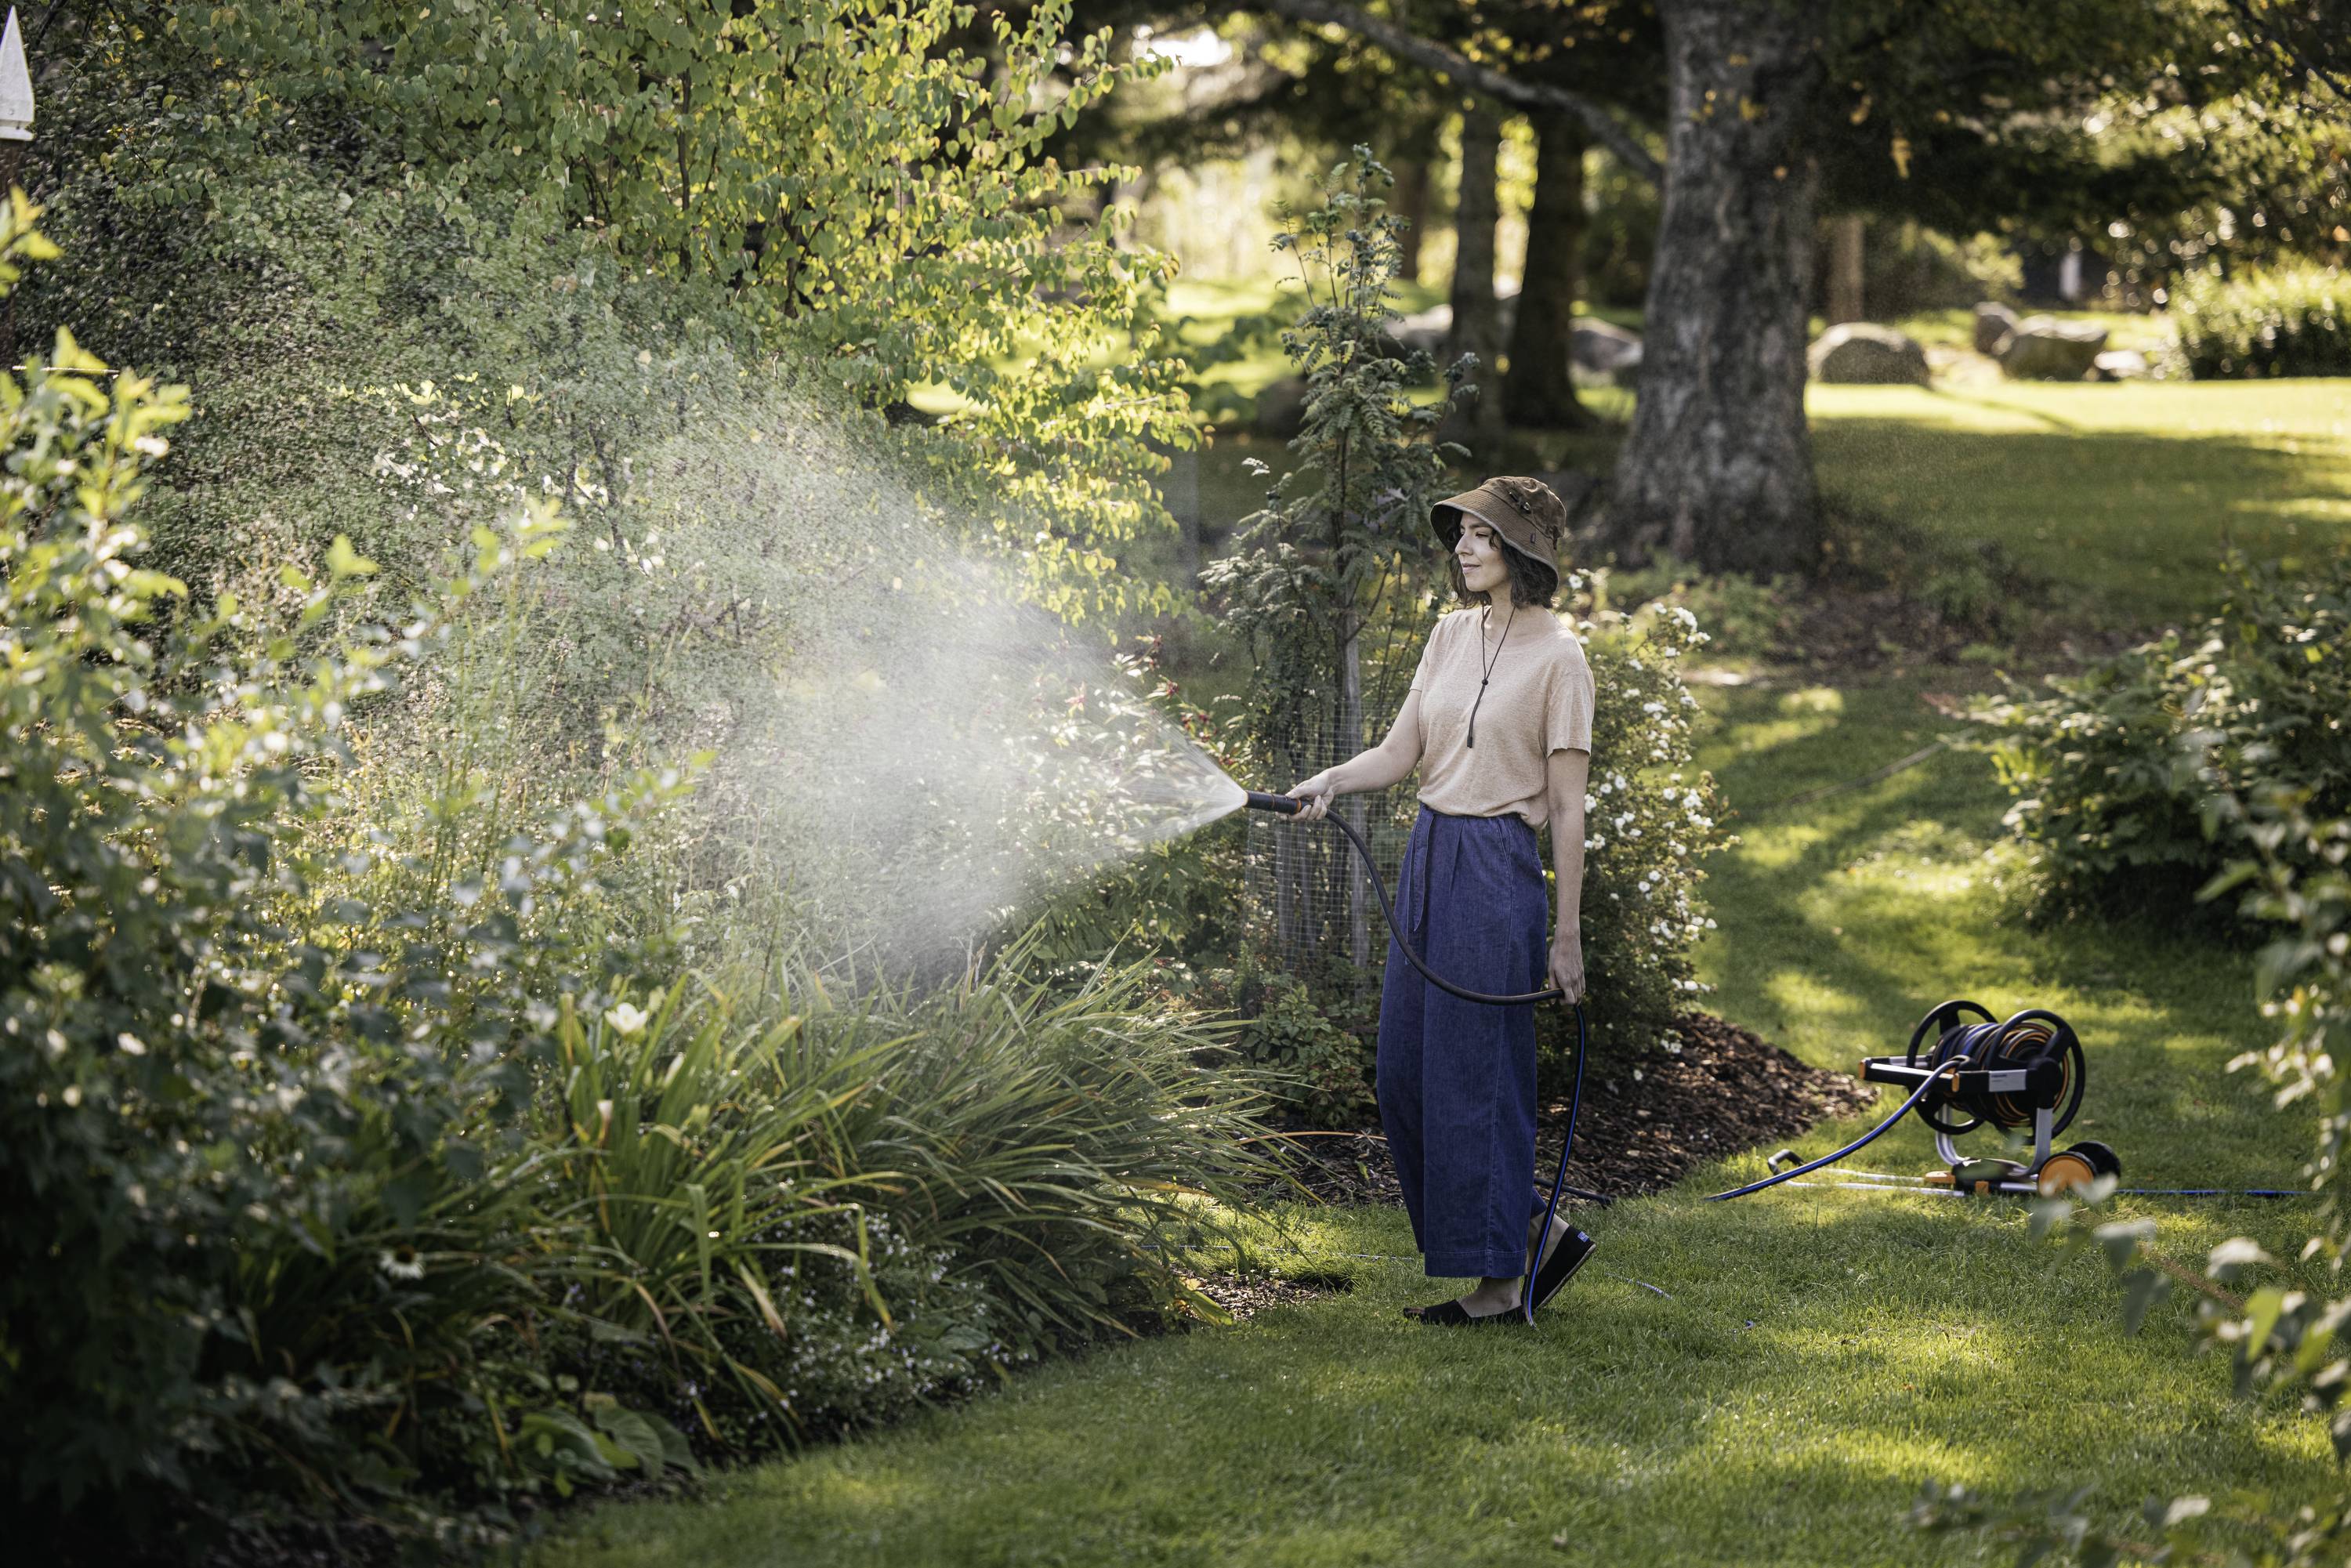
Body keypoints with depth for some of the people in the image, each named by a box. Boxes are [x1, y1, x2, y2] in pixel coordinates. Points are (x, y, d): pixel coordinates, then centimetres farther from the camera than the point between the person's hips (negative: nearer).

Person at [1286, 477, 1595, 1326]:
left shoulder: (1556, 654, -9)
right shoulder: (1451, 634, 11)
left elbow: (1567, 806, -9)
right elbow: (1400, 752, 10)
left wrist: (1567, 932, -10)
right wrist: (1331, 780, -10)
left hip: (1499, 866, -8)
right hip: (1429, 856, 8)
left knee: (1475, 1072, -4)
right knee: (1405, 1070, 8)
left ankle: (1498, 1285, 7)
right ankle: (1538, 1234, 20)